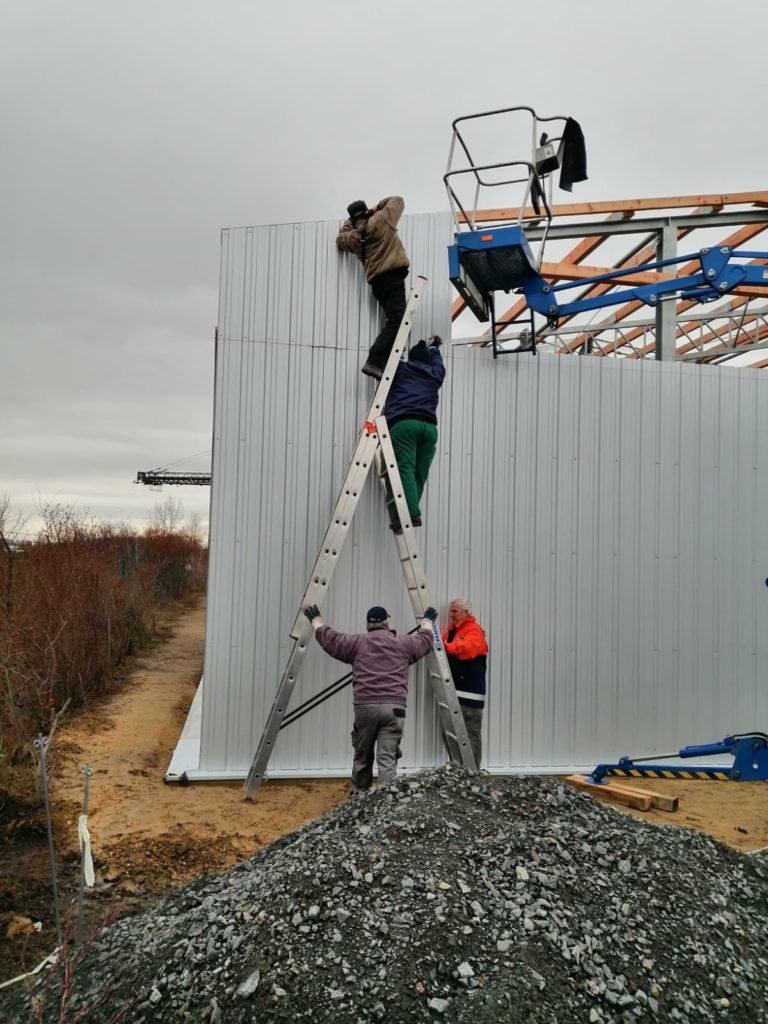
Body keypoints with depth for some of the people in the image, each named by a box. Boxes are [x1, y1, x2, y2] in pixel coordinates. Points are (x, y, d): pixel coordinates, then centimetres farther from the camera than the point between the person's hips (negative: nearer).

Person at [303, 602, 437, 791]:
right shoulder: (404, 643, 11)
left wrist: (316, 620, 35)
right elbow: (426, 639, 29)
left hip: (365, 706, 1)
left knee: (362, 757, 17)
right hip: (394, 707, -1)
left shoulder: (357, 642, 9)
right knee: (387, 759, -4)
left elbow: (329, 638, 18)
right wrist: (427, 622, 49)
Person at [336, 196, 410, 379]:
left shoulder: (352, 238, 15)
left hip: (376, 281, 7)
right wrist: (377, 208, 27)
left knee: (393, 321, 10)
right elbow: (397, 200, 17)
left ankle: (383, 363, -2)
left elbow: (340, 238, 38)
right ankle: (374, 361, -27)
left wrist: (351, 220, 37)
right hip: (392, 276, -7)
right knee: (396, 321, -15)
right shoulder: (381, 220, 4)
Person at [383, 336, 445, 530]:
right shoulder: (436, 374, 28)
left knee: (405, 469, -16)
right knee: (419, 475, 3)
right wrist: (434, 346, 72)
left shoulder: (400, 369, 19)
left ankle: (412, 513, -31)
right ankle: (411, 513, -10)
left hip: (403, 424, -4)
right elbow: (437, 361, 51)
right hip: (429, 427, 4)